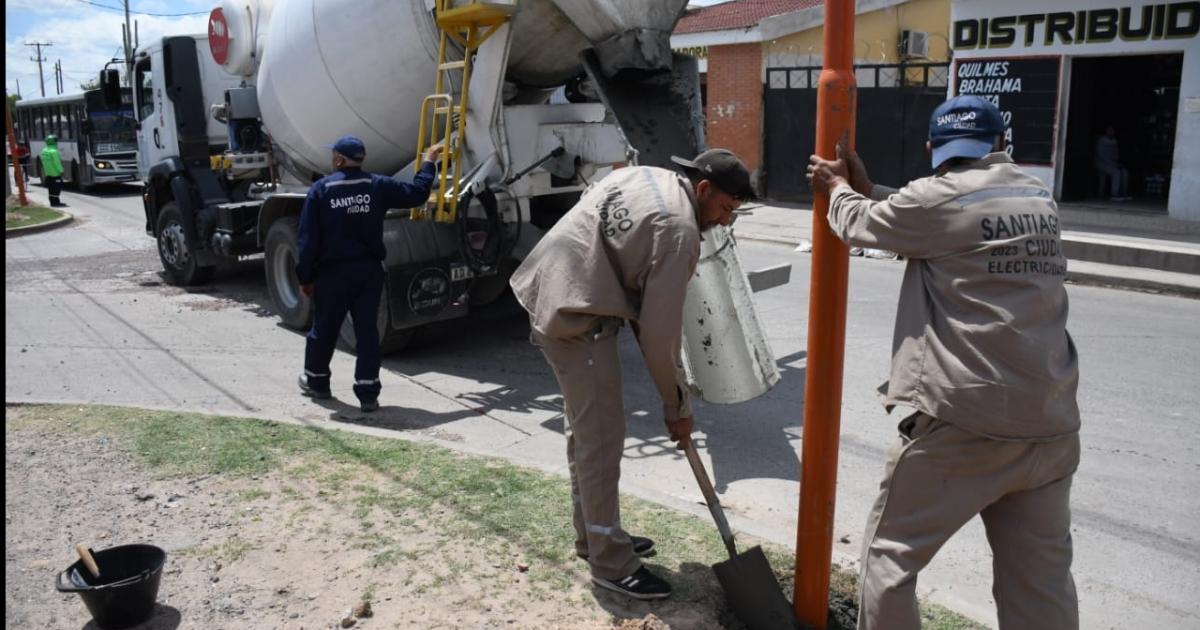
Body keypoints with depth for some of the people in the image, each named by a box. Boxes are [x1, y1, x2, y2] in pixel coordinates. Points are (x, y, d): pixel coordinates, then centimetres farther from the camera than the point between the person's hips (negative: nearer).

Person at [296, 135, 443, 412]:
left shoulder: (320, 190, -5)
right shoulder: (378, 186, -2)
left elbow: (308, 239, -5)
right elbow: (416, 193, 4)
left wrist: (305, 277, 1)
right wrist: (429, 162, 19)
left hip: (333, 272, -1)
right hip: (369, 270, 1)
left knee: (324, 329, 15)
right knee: (367, 331, 4)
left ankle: (316, 381, 33)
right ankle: (368, 393, 3)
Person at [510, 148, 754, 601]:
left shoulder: (647, 177, 13)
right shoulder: (678, 230, -16)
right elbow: (659, 332, -15)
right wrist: (677, 406, -3)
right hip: (578, 315, -11)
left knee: (584, 427, 19)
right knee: (602, 439, -3)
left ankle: (592, 535, 33)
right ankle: (611, 563, 8)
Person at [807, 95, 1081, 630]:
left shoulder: (941, 197, -9)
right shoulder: (1039, 198, 14)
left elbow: (860, 224, 7)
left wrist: (839, 188, 27)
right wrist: (866, 187, 28)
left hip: (962, 419, -7)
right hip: (1050, 423, 7)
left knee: (889, 554, 11)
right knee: (1042, 580, 13)